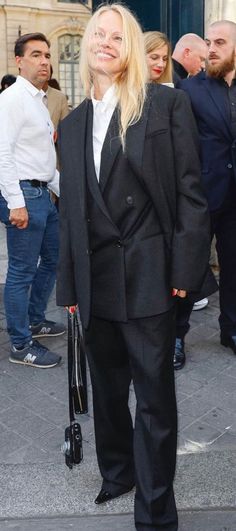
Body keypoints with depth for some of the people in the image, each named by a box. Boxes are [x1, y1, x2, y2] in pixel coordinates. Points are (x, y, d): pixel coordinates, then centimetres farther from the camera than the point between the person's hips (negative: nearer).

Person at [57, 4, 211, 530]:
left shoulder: (167, 103, -2)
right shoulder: (72, 123, 12)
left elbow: (190, 190, -6)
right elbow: (69, 209, 12)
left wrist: (186, 267, -12)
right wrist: (68, 283, 11)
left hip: (148, 274, -5)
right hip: (95, 277, 5)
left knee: (155, 395, 4)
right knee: (107, 387, 19)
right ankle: (116, 471, 42)